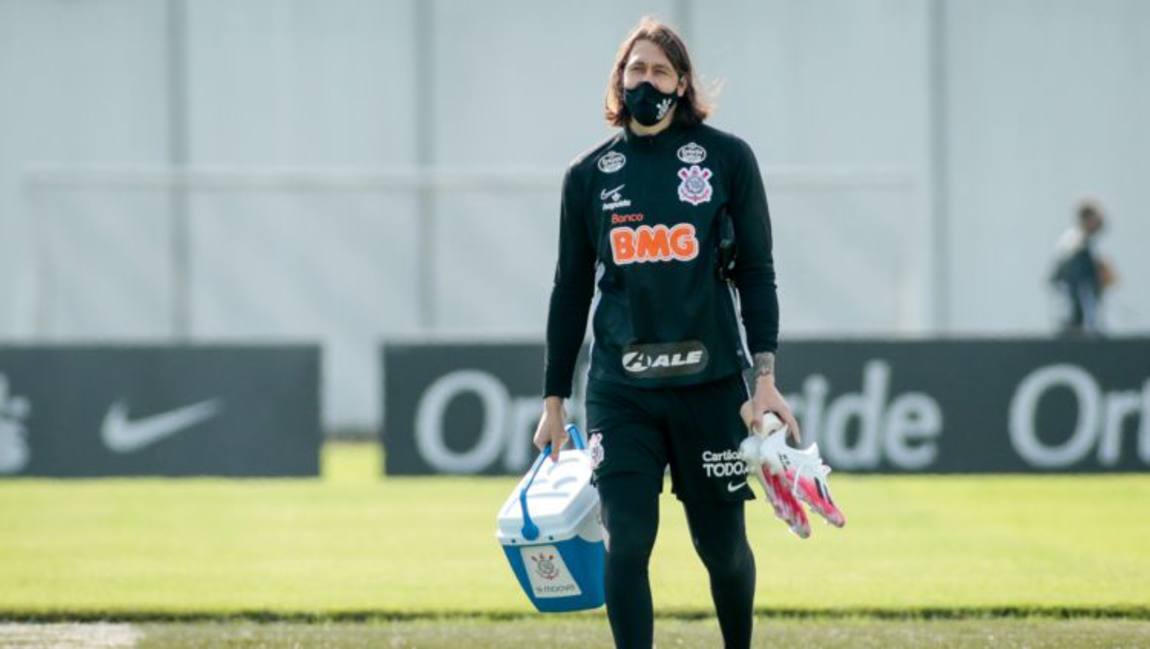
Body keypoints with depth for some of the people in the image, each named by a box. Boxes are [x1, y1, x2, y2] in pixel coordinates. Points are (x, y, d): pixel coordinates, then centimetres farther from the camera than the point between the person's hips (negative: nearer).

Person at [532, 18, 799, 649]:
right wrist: (553, 399, 12)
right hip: (620, 390, 1)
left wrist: (765, 377, -6)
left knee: (722, 546, 6)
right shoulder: (589, 174, 8)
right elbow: (571, 291, 13)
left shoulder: (727, 159, 2)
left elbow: (756, 272, 3)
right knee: (626, 543, -10)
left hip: (711, 384, -1)